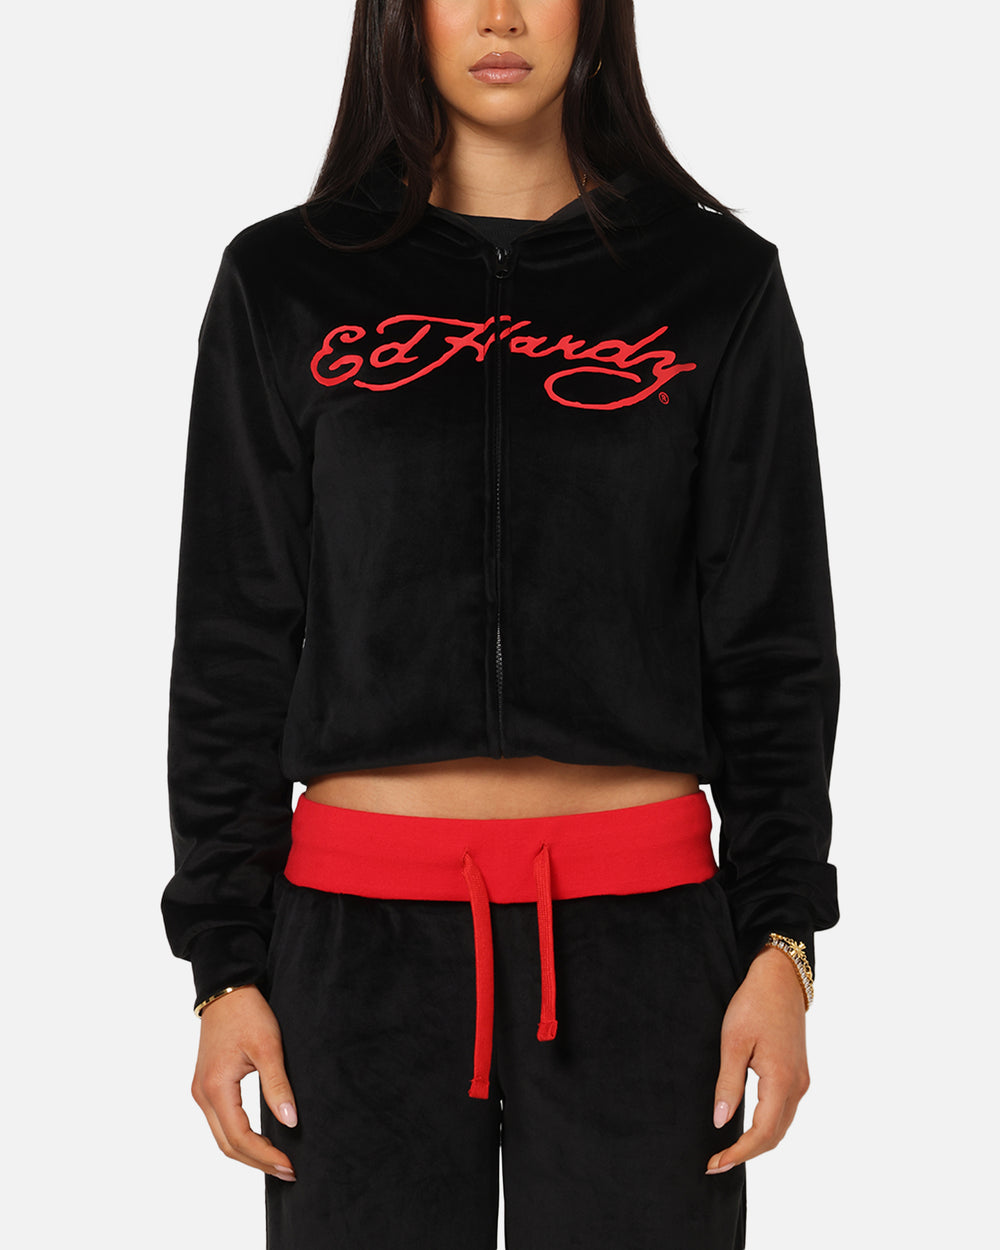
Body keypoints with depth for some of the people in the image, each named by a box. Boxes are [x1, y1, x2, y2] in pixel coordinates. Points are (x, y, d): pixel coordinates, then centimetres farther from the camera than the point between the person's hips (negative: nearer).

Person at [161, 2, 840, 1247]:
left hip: (641, 933, 0)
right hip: (359, 932, 0)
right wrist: (224, 963, 0)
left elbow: (771, 647, 5)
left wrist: (782, 943, -3)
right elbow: (231, 651, 5)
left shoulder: (716, 279, 5)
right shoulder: (285, 282, 5)